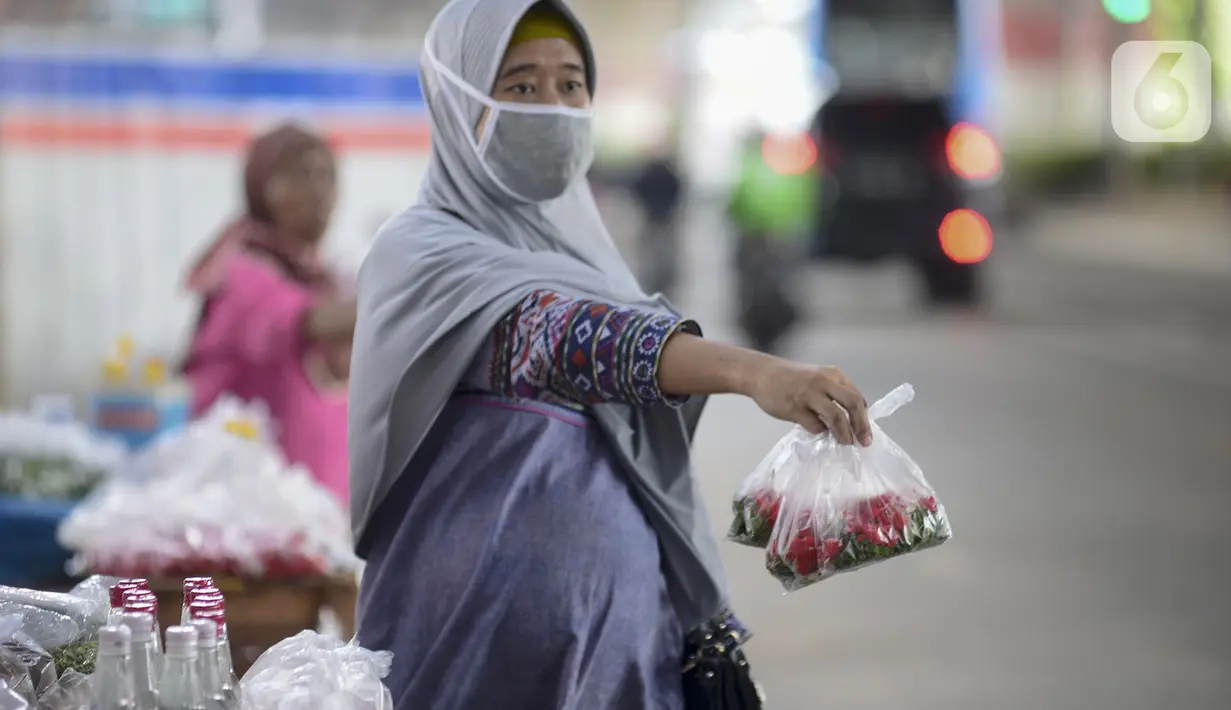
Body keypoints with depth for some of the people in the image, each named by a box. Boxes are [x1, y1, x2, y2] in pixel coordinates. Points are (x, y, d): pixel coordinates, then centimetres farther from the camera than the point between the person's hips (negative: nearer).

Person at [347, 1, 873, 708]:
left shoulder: (587, 254, 14)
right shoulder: (419, 256, -9)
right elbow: (553, 335, -28)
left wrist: (711, 638, 9)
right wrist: (750, 370, -42)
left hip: (627, 642, 6)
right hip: (478, 646, -6)